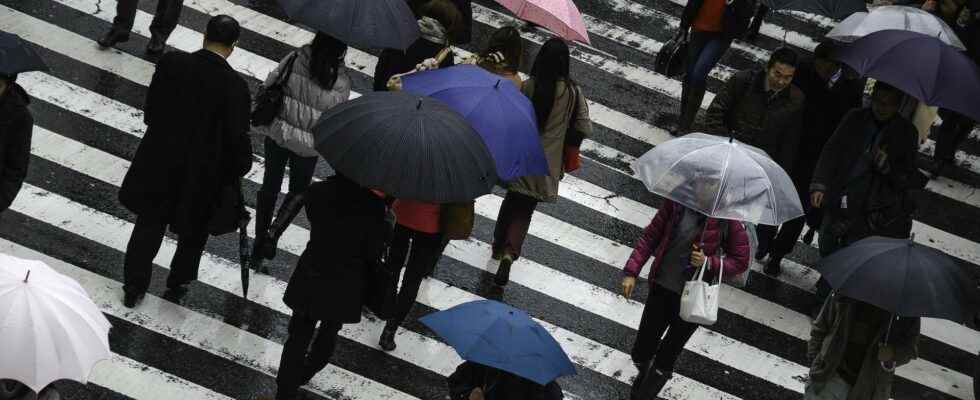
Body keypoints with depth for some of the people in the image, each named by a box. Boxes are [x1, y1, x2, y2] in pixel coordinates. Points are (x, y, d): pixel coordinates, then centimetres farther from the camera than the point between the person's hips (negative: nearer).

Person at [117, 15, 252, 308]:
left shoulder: (170, 64, -13)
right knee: (194, 230, 24)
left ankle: (134, 287, 30)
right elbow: (237, 137, -16)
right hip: (203, 174, -2)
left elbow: (150, 112, -2)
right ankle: (178, 283, 41)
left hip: (159, 166, 2)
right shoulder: (235, 86, -22)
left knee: (149, 226, 20)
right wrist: (241, 167, 3)